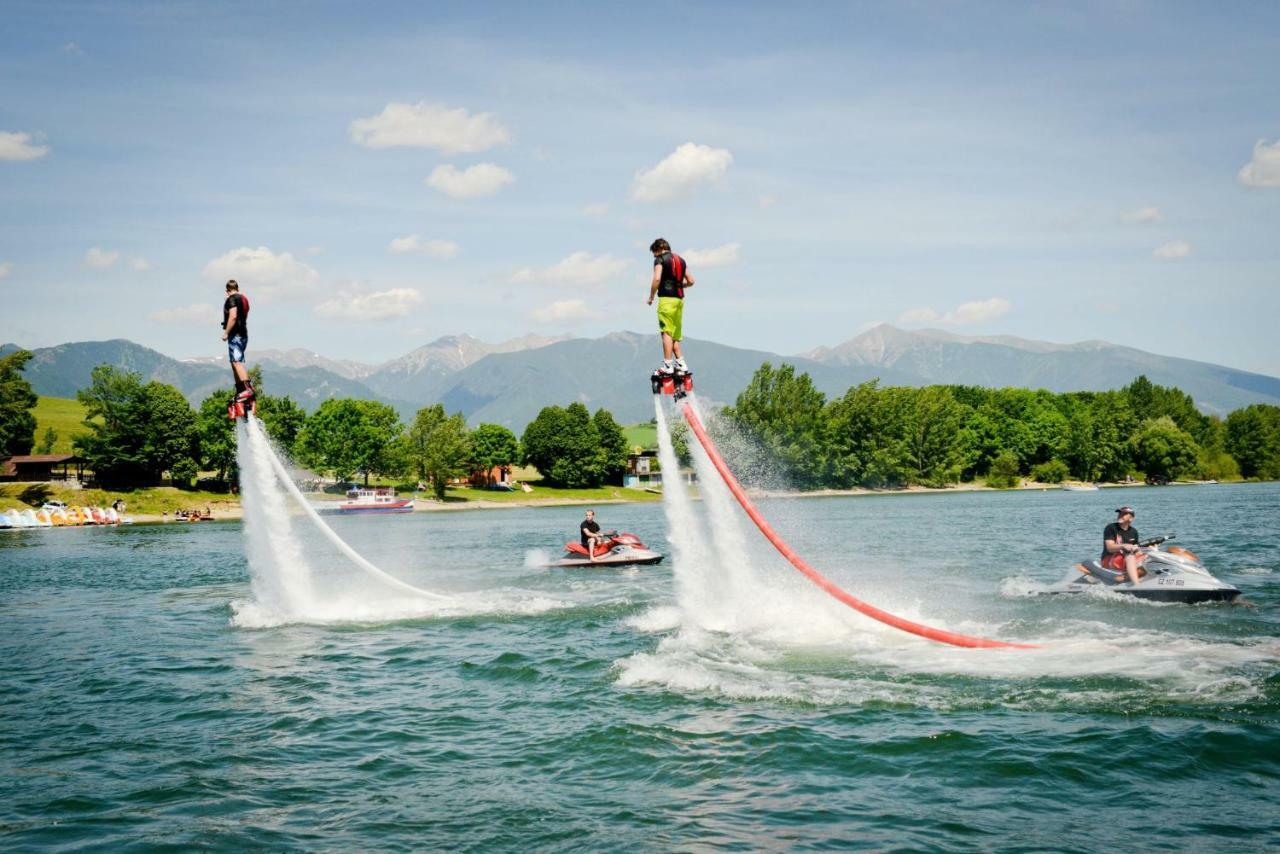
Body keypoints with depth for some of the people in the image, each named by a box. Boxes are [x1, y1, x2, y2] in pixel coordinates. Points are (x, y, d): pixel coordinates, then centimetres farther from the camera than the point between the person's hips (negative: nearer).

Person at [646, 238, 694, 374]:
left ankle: (667, 365, -14)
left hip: (667, 298, -7)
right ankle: (681, 363, 13)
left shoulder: (660, 260, -3)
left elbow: (657, 279, -17)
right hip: (679, 299, 7)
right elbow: (690, 281, 17)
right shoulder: (680, 260, 19)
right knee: (676, 334, 15)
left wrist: (651, 296, -6)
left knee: (667, 332, -9)